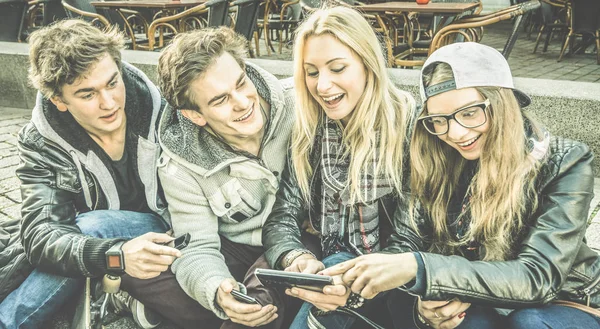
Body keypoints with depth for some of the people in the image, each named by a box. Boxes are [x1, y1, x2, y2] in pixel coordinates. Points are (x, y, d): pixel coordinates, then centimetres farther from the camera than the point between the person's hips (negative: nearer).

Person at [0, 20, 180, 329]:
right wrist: (117, 255, -43)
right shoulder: (40, 143, -13)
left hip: (175, 239, 0)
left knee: (88, 226, -28)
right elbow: (40, 236, -24)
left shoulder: (164, 109, -15)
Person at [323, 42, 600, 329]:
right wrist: (423, 304, -31)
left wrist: (418, 268, -40)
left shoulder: (565, 164, -19)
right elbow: (407, 241, -9)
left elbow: (538, 277, -29)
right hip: (469, 305, 2)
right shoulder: (436, 162, -8)